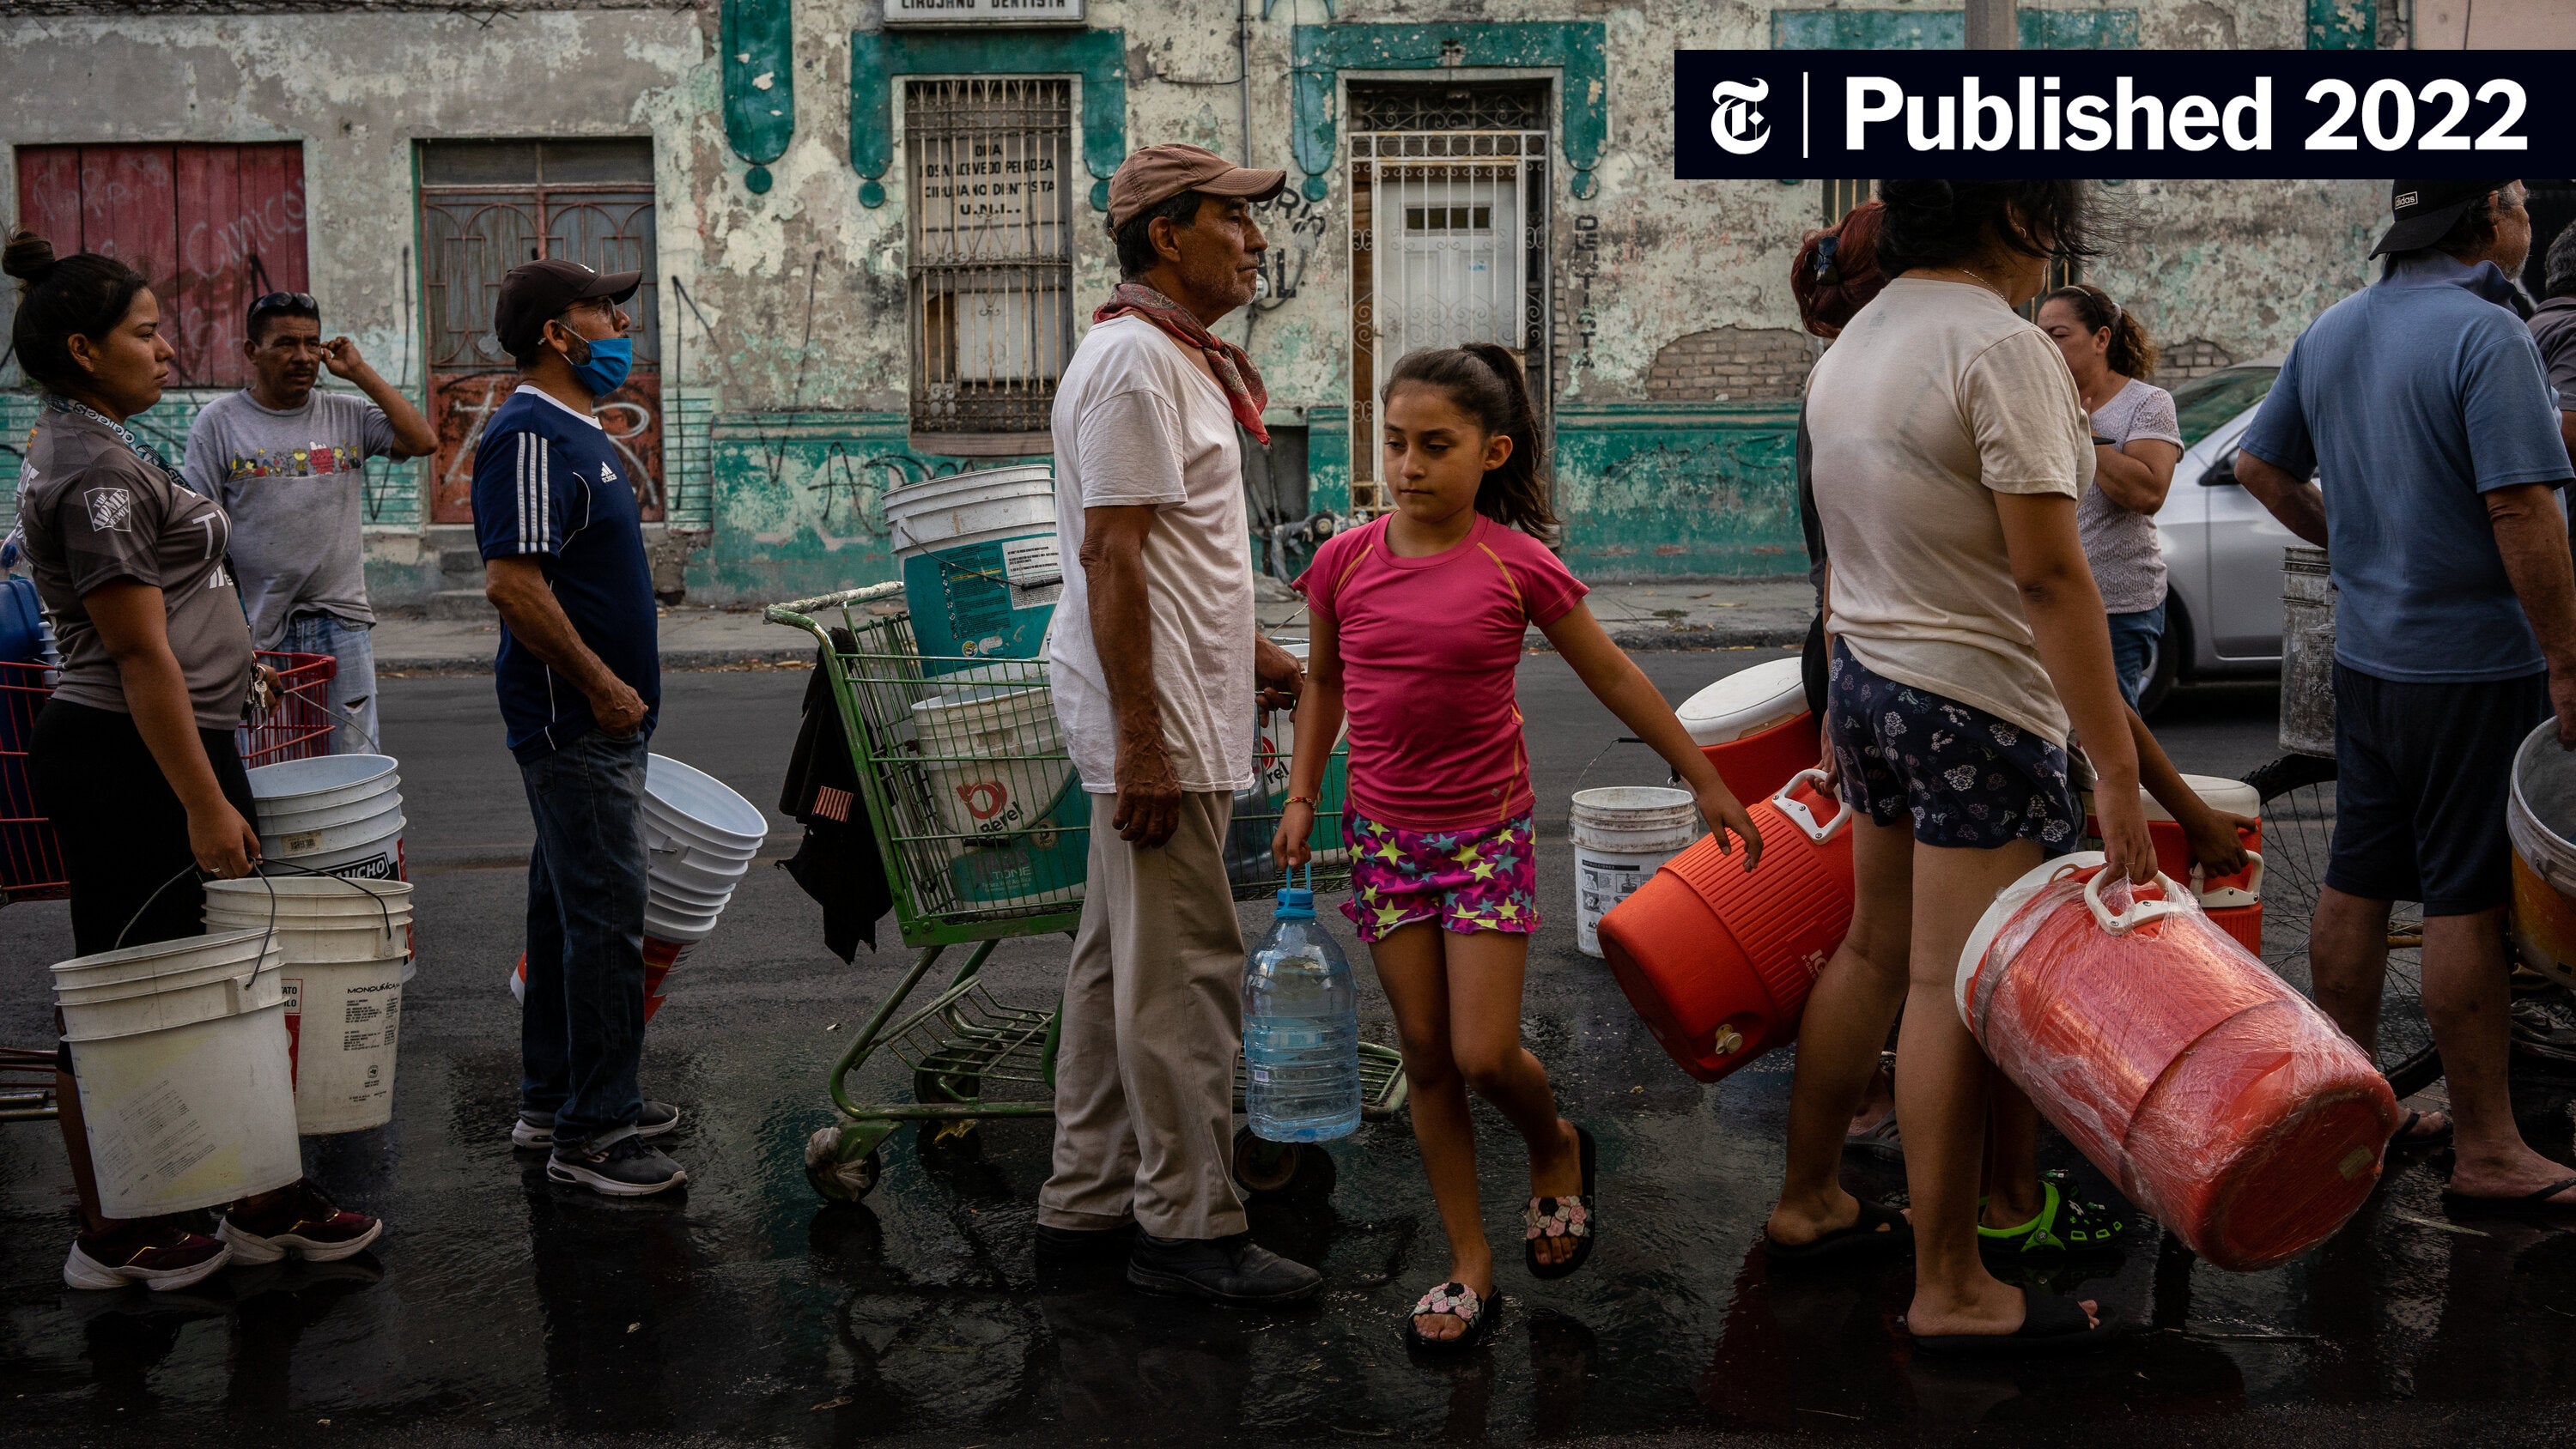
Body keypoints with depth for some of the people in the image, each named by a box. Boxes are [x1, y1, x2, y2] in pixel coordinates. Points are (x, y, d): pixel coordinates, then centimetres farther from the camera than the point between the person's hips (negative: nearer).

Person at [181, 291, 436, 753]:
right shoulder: (219, 422, 3)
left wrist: (359, 373, -1)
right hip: (259, 630, -2)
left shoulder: (348, 415, 9)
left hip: (343, 623, 2)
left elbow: (423, 442, -5)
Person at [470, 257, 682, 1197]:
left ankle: (554, 1098, 26)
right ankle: (590, 1132, -1)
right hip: (575, 720, -11)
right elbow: (511, 582, -25)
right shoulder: (530, 436, -16)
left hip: (595, 717, 11)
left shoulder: (576, 433, 16)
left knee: (572, 907, 16)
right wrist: (602, 685, -20)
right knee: (606, 916, -8)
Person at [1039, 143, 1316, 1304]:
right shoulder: (1134, 359, -14)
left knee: (1121, 963, 14)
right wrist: (1141, 740, -23)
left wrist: (1260, 658, 25)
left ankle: (1087, 1201, 24)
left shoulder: (1178, 360, 19)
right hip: (1158, 722, -11)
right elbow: (1111, 559, -21)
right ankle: (1188, 1226, 6)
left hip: (1171, 719, 11)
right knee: (1183, 973, -4)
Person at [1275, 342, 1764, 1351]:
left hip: (1488, 833, -3)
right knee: (1426, 1057, 6)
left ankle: (1557, 1153, 28)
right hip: (1385, 834, 3)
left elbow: (1612, 675, 1)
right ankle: (1469, 1268, 17)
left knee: (1484, 1056, -7)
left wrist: (1704, 779, 6)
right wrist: (1301, 798, 7)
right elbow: (1324, 683, 13)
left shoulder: (1517, 565, -10)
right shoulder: (1345, 563, -4)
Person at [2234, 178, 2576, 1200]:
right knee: (2466, 900, -2)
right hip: (2476, 663, -8)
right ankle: (2485, 1150, 7)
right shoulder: (2485, 334, -17)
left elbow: (2261, 467, 19)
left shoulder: (2331, 333, 8)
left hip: (2365, 654, 8)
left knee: (2356, 882, 13)